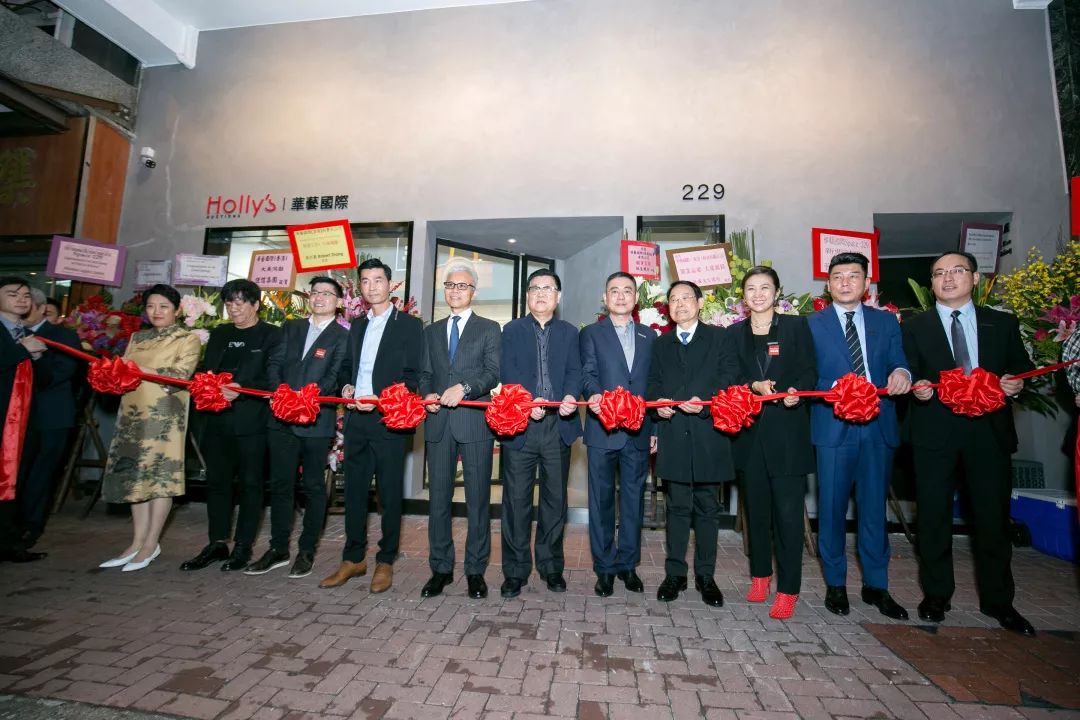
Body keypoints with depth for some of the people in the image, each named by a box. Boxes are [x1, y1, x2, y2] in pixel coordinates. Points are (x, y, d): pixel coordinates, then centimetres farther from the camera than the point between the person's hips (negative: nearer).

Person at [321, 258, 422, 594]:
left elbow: (412, 375, -7)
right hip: (356, 418, 6)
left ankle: (385, 562, 18)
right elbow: (346, 366, 22)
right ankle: (353, 559, 25)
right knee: (354, 491, 12)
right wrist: (346, 386, 0)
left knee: (389, 494, 4)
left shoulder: (409, 324, -1)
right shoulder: (357, 325, 17)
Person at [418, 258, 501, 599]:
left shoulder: (489, 329, 6)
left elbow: (493, 373, -5)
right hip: (438, 423, 4)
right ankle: (441, 568, 22)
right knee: (439, 498, 9)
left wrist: (464, 388, -20)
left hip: (475, 422, -3)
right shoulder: (431, 331, 18)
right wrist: (426, 395, -4)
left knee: (478, 499, 3)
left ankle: (475, 570, 16)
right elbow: (425, 373, 16)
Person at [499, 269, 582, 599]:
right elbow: (508, 373, -3)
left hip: (558, 425, 2)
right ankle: (515, 571, 16)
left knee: (555, 498, 10)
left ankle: (551, 566, 25)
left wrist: (570, 397, -19)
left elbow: (575, 371, 2)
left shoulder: (569, 332, 13)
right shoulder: (512, 330, 9)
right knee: (516, 499, 3)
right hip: (520, 425, -1)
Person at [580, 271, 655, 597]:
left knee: (633, 499, 10)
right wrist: (595, 395, -29)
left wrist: (656, 428, 8)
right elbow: (588, 374, -7)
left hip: (639, 432, 3)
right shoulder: (591, 334, 6)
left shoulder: (649, 336, 14)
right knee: (602, 500, 5)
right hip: (603, 430, -2)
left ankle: (628, 564, 24)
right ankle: (605, 567, 18)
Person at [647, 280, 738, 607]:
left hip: (708, 435, -2)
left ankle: (706, 576, 19)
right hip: (673, 436, 2)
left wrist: (705, 401, -18)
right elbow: (653, 383, 14)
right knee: (678, 507, 8)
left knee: (707, 508, 7)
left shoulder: (720, 337, 8)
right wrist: (657, 403, -6)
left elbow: (729, 377, -3)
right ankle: (675, 573, 17)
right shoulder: (661, 344, 17)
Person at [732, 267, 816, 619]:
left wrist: (796, 390, -21)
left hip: (787, 430, -2)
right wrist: (754, 386, -15)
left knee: (788, 510, -2)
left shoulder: (796, 326, 4)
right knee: (756, 507, 12)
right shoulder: (735, 333, 10)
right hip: (751, 430, 3)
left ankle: (788, 589, 10)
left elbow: (809, 371, 0)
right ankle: (760, 574, 27)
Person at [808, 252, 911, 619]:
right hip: (834, 427, -2)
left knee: (875, 508, 11)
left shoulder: (886, 322, 12)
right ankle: (835, 584, 20)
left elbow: (898, 364, 4)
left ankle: (876, 586, 25)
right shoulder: (813, 324, 4)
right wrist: (835, 389, -19)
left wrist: (901, 374, -18)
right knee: (832, 508, 5)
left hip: (879, 427, 3)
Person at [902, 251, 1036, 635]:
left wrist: (1016, 382, -7)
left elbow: (1020, 366, 14)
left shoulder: (1003, 324, 11)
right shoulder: (914, 327, 5)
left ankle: (998, 600, 26)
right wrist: (917, 387, -17)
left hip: (990, 432, 2)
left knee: (993, 518, 9)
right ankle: (936, 595, 21)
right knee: (933, 518, 6)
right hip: (935, 433, -1)